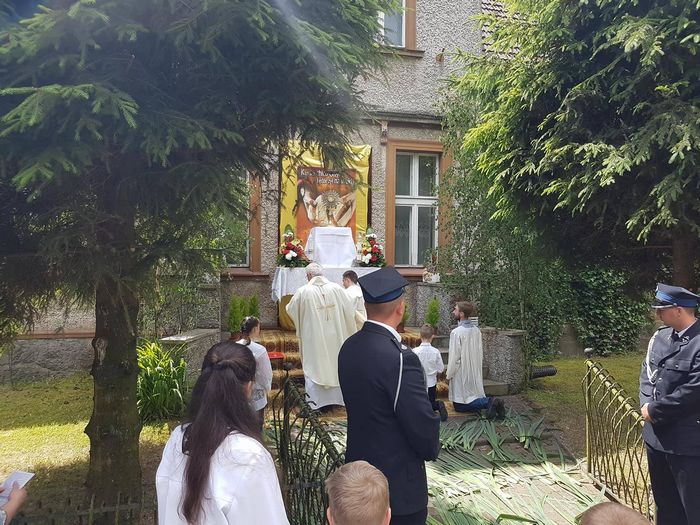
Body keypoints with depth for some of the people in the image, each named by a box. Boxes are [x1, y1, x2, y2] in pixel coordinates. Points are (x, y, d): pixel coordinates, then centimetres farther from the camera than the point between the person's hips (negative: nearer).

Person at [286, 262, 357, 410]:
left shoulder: (303, 291, -11)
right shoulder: (337, 288, -6)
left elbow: (290, 309, 4)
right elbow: (350, 310, -2)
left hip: (313, 338, -2)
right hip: (334, 336, 3)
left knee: (313, 368, 8)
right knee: (335, 364, 17)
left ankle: (313, 402, 11)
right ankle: (336, 397, 28)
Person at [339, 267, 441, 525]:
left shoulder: (349, 347, -3)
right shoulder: (400, 358, -27)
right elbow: (424, 424, -21)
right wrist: (431, 449, 0)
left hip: (359, 463, 8)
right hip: (399, 484, -8)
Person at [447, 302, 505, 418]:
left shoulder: (456, 332, -20)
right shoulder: (476, 330, 3)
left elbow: (454, 357, -17)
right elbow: (480, 353, 10)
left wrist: (449, 375, -5)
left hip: (461, 374, -7)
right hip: (475, 373, 7)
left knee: (460, 406, 2)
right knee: (475, 397, 19)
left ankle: (488, 402, -17)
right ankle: (490, 402, -7)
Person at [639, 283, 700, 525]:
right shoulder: (661, 335, 4)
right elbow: (647, 372, 12)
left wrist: (654, 411, -13)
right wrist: (646, 405, -5)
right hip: (657, 435, 8)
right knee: (665, 505, 24)